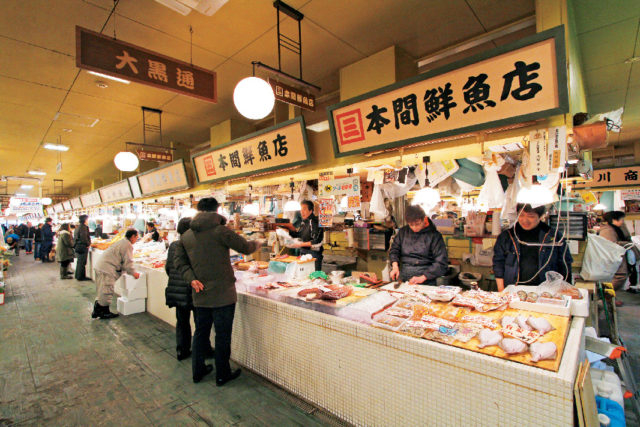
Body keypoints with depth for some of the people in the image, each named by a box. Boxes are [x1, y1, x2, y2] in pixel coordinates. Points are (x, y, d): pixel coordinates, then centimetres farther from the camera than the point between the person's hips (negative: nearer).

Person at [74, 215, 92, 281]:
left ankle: (78, 275, 27)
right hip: (83, 246, -10)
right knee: (82, 262, -3)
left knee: (79, 261, 18)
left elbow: (75, 237, 19)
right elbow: (84, 237, -24)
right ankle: (81, 276, 3)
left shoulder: (78, 227, 13)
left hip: (77, 246, 10)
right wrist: (88, 244, -13)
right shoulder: (83, 227, -16)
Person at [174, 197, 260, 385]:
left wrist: (191, 278, -4)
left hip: (200, 295, 6)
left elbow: (179, 260, 5)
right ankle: (222, 374, 23)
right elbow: (246, 248, -9)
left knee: (200, 332, 21)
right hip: (222, 294, -6)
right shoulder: (220, 231, -15)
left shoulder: (186, 235, 5)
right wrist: (256, 243, 12)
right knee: (222, 335, 8)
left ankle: (197, 371, 35)